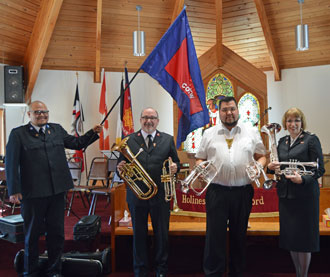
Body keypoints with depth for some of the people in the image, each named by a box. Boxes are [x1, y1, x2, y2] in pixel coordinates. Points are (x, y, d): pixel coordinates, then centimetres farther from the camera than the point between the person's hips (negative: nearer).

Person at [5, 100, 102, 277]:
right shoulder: (18, 134, -3)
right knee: (32, 234, 13)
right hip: (32, 194, -4)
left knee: (56, 233, 13)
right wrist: (14, 190, -11)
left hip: (57, 191, 4)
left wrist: (93, 133, 5)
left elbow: (76, 143, 19)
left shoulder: (57, 130, 11)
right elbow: (11, 164, -6)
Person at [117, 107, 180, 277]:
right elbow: (122, 164, 5)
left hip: (160, 195, 0)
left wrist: (175, 167, -15)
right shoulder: (128, 140, 4)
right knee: (139, 234, 12)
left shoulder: (168, 139, 6)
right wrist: (120, 168, -17)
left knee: (162, 234, 12)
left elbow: (176, 163, 7)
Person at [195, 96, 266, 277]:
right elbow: (200, 158, 12)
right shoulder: (209, 133, 10)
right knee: (214, 235, 2)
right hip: (217, 191, -1)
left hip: (243, 192, 1)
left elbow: (261, 156, 13)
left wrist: (259, 165, -8)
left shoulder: (251, 132, 10)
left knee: (239, 236, 13)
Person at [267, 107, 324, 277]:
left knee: (303, 237, 3)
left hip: (304, 194, -5)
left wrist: (302, 179, -26)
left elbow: (319, 169, -10)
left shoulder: (311, 140, -5)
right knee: (289, 236, 12)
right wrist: (271, 167, -5)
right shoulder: (282, 142, 12)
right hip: (285, 193, 5)